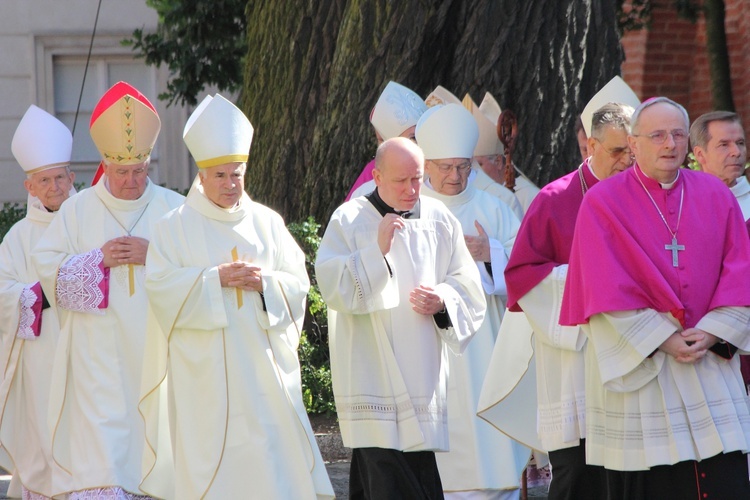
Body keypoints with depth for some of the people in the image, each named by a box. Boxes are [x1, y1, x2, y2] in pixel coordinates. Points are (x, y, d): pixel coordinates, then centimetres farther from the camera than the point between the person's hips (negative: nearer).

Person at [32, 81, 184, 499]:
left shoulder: (173, 209, 7)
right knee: (101, 453, -9)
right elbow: (47, 266, 3)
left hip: (156, 353, 1)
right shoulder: (79, 209, 8)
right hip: (99, 360, -1)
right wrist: (98, 259, -11)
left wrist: (155, 256, -13)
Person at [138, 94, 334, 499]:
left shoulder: (267, 223, 11)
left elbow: (298, 284, 8)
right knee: (209, 450, -4)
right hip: (204, 370, -2)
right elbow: (159, 286, -7)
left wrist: (265, 283, -12)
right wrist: (216, 279, -16)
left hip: (263, 366, 2)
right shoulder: (175, 227, 3)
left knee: (273, 457, -2)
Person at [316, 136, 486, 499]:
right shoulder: (349, 220, -2)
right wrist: (377, 251, -20)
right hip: (373, 380, -4)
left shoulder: (440, 220, 10)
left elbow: (469, 289, 14)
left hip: (421, 374, 4)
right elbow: (332, 288, -11)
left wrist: (443, 302, -8)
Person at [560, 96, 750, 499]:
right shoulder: (603, 202, -1)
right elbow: (609, 290, -8)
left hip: (712, 362, 3)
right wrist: (661, 339, -14)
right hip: (637, 368, -3)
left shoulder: (716, 195, 9)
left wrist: (712, 331, -10)